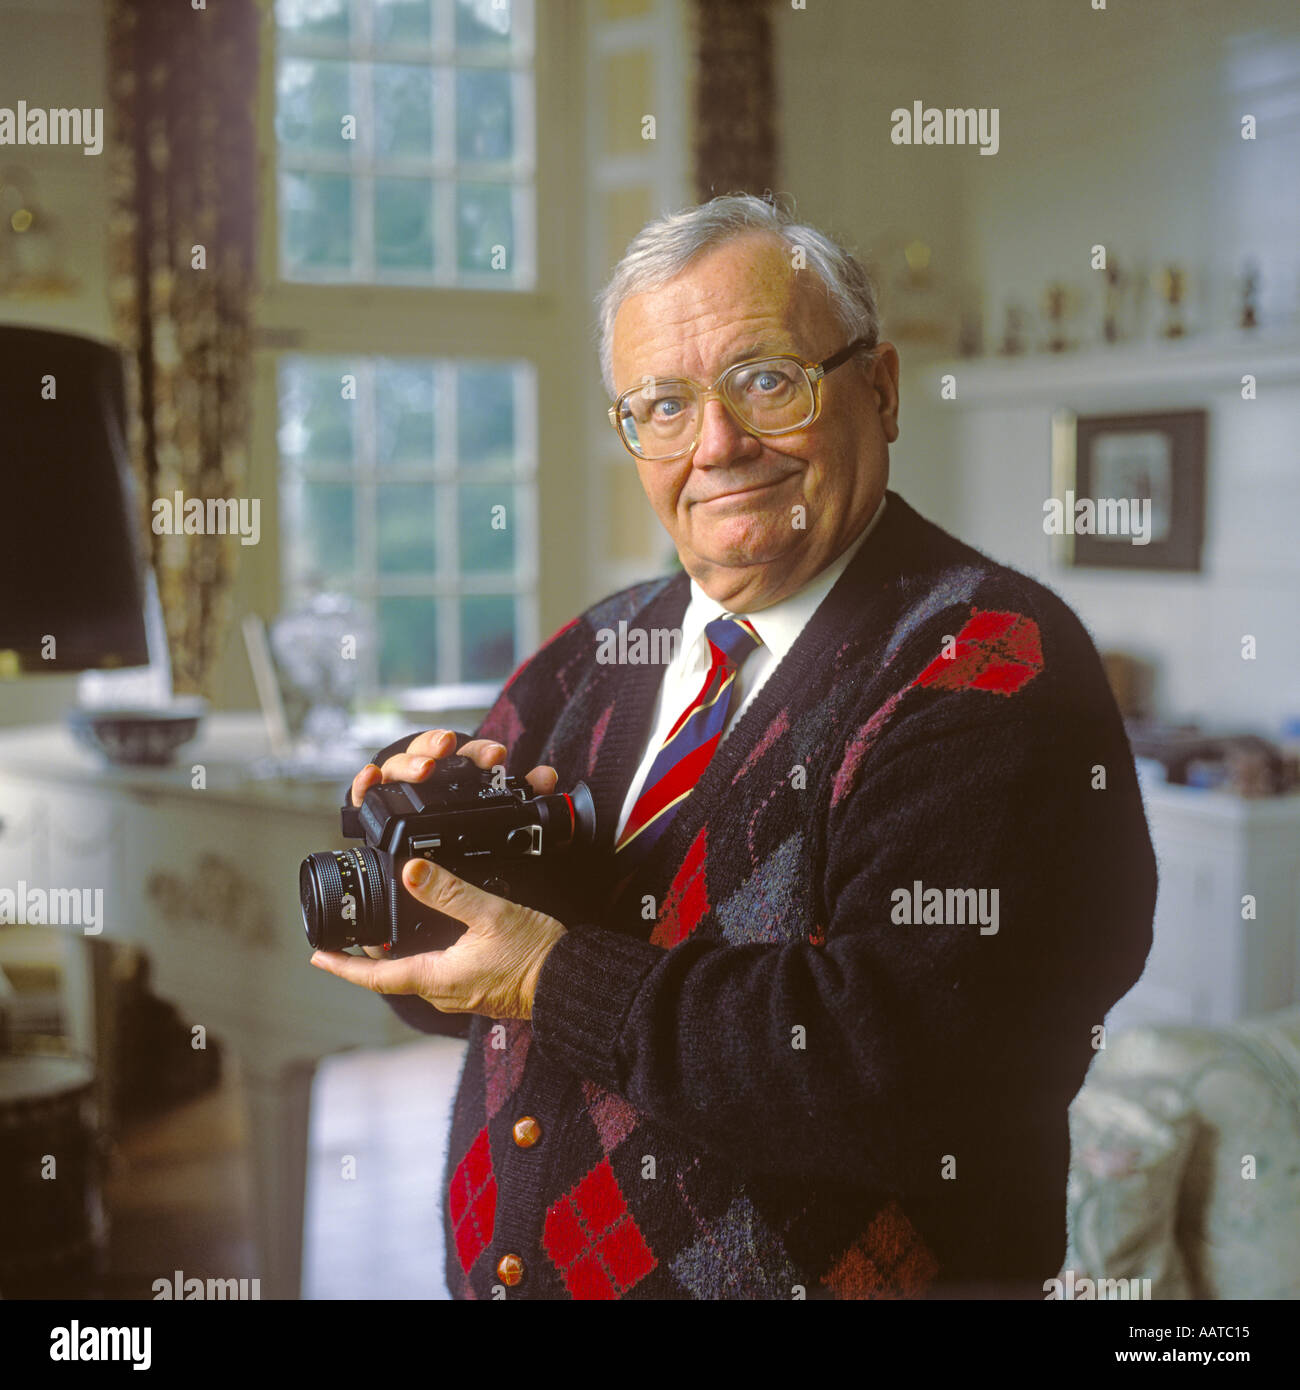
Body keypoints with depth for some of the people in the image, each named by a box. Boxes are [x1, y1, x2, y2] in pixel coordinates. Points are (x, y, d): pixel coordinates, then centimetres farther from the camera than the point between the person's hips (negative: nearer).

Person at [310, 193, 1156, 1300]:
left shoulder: (993, 668, -17)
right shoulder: (603, 653, 2)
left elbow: (920, 1072, -28)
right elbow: (441, 972, 4)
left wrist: (558, 983, -24)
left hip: (806, 1274, -5)